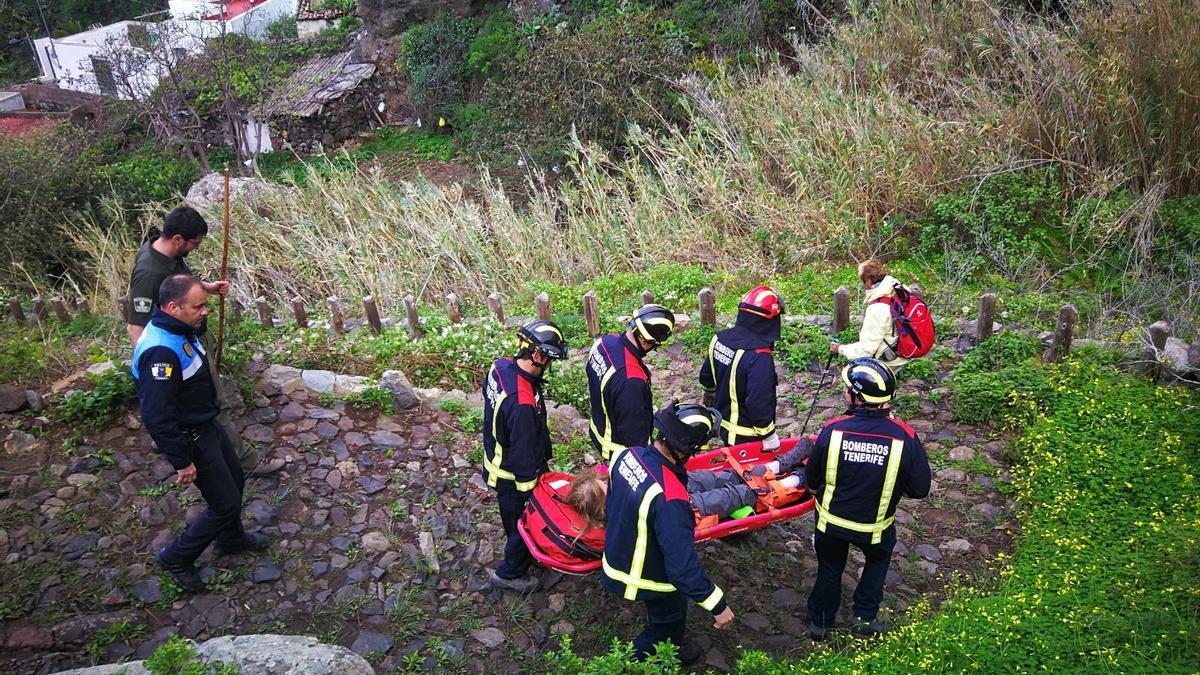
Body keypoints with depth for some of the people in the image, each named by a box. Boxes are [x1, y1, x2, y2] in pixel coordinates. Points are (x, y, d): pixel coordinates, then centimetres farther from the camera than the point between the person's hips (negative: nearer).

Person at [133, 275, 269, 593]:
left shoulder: (179, 328, -4)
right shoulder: (161, 351, -34)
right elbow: (156, 417, -33)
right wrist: (182, 462, -25)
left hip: (206, 423, 9)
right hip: (190, 438, -9)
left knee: (234, 480, 24)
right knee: (226, 503, 2)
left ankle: (231, 539, 49)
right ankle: (176, 558, 22)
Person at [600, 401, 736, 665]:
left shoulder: (627, 454, -17)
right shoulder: (669, 499, -40)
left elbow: (611, 506, 2)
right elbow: (683, 565, -34)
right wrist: (718, 605, -22)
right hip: (647, 580, -7)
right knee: (668, 624, 23)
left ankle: (673, 649, 57)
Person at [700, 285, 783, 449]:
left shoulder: (719, 338, -7)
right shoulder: (759, 356, -32)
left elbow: (706, 375, 9)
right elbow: (759, 404, -31)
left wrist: (709, 394, 29)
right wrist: (769, 436, -18)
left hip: (723, 423, 7)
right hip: (746, 436, -7)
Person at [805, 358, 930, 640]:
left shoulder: (832, 430, -24)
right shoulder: (906, 438, -25)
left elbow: (811, 481, -9)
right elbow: (920, 490, -14)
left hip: (830, 521, 0)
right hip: (875, 526, 0)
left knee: (830, 568, 26)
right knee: (878, 559, 33)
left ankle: (820, 622, 43)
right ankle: (864, 617, 35)